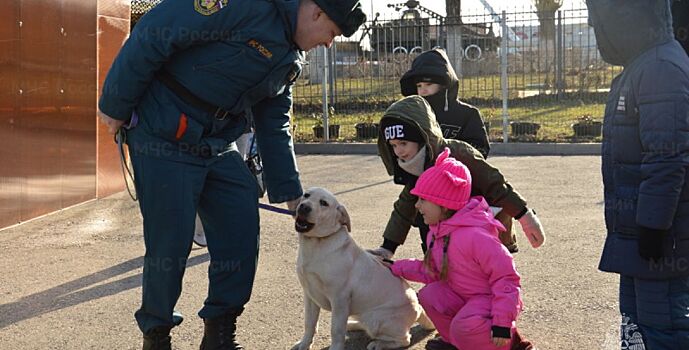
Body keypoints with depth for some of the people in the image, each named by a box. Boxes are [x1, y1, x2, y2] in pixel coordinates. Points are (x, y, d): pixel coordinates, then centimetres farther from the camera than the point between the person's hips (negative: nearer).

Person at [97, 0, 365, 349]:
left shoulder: (290, 60, 10)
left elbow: (274, 126, 17)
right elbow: (154, 31, -21)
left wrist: (289, 191, 15)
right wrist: (116, 106, -16)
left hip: (218, 144, 8)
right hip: (165, 136, -8)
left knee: (241, 233, 3)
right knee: (170, 241, -4)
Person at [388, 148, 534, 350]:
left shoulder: (475, 236, -29)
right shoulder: (437, 233, 1)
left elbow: (506, 278, -25)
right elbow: (434, 272, 14)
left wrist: (502, 323, -28)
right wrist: (398, 268, 10)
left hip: (493, 300, -9)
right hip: (463, 298, 9)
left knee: (464, 326, -34)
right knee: (429, 295, -13)